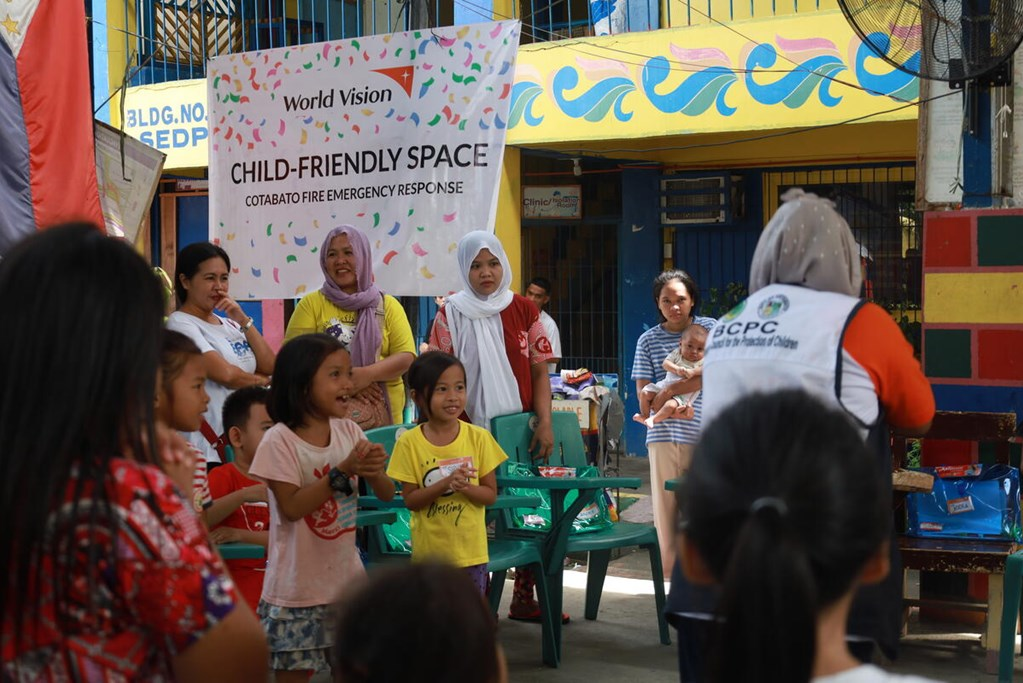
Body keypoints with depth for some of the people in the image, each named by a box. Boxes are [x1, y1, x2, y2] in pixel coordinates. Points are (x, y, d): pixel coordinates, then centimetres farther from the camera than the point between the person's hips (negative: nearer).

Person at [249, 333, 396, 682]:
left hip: (347, 577, 5)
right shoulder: (280, 440, -13)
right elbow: (292, 507, -19)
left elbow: (386, 495, 3)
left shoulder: (348, 431, 2)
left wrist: (373, 470, -19)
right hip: (298, 587, -5)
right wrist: (342, 472, -25)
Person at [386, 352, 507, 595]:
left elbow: (490, 495, -1)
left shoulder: (478, 438, -5)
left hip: (470, 550, 1)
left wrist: (465, 487, -22)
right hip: (429, 551, -1)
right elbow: (409, 499, -8)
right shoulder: (410, 443, -7)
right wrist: (446, 484, -23)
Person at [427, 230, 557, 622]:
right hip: (474, 431, -2)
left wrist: (544, 423, -2)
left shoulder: (524, 310, 7)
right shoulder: (451, 314, 0)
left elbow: (539, 370, 7)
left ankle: (525, 599, 16)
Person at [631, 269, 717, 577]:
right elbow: (643, 395, 5)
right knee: (667, 505, 1)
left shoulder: (710, 328, 4)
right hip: (664, 434, 2)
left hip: (706, 434, -2)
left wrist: (669, 391, -12)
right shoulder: (648, 340, 10)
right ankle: (672, 572, 7)